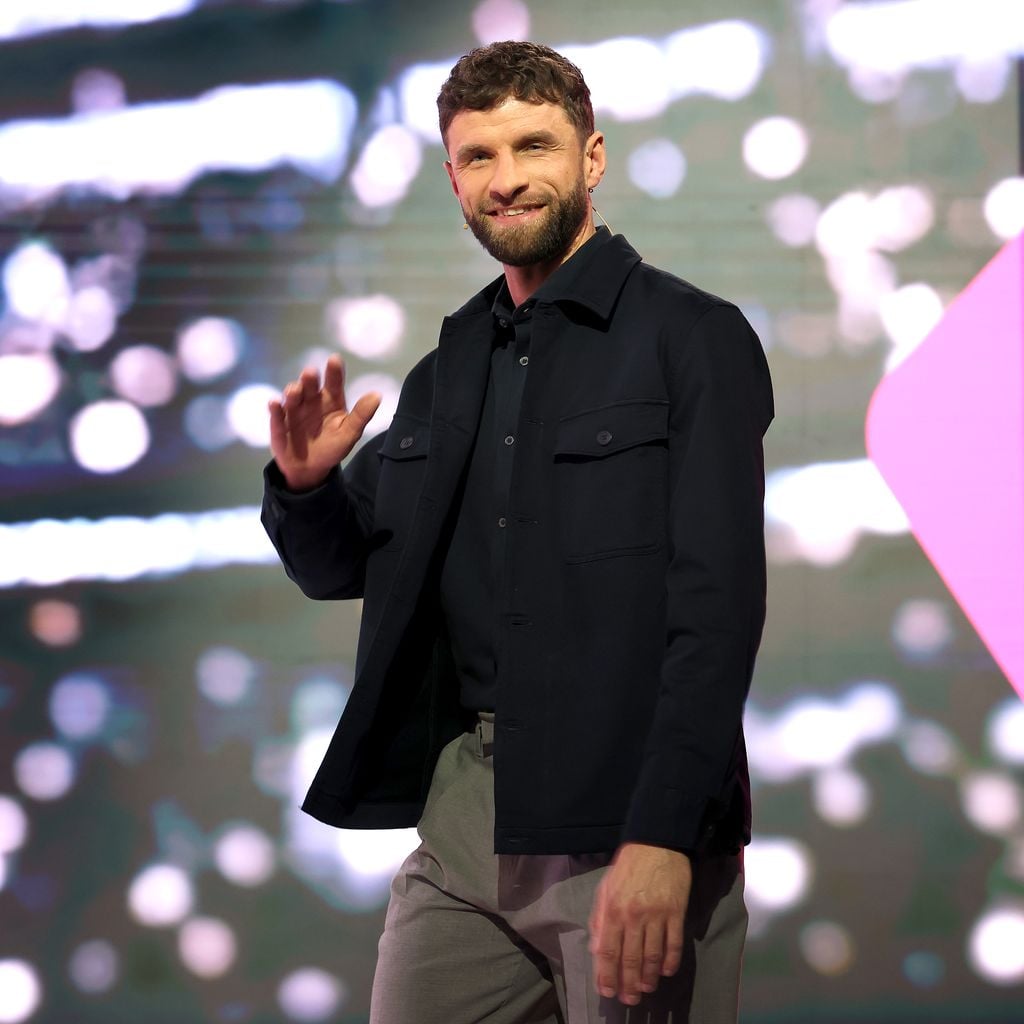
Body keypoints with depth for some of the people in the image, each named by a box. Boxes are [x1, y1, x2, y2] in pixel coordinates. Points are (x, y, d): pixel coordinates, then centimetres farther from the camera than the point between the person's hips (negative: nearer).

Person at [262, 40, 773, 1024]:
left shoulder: (691, 339, -4)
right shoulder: (447, 371, 15)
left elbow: (718, 602, -12)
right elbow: (340, 566, 22)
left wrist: (663, 837, -22)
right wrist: (305, 484, -1)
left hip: (628, 825, -6)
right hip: (458, 805, 6)